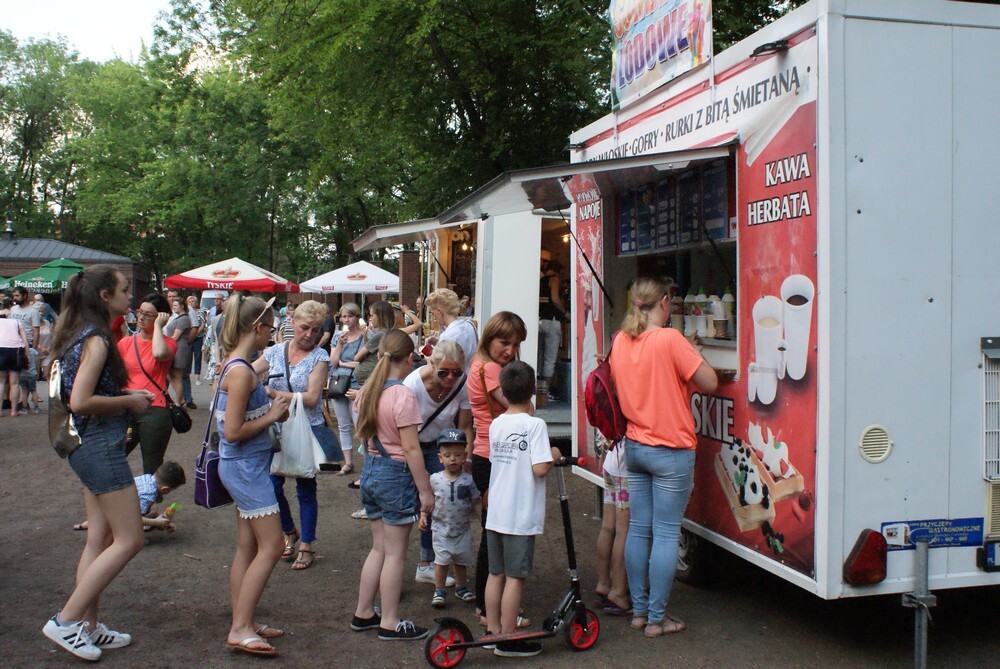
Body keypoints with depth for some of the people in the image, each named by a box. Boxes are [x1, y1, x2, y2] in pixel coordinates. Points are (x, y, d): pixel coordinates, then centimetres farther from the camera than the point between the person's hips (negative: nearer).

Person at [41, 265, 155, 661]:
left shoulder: (79, 334, 13)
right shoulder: (96, 339, -17)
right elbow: (81, 401, -25)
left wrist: (127, 399, 12)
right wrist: (130, 401, -13)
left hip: (88, 445, 10)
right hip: (101, 445, -10)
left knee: (99, 539, 14)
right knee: (129, 540, -4)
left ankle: (88, 627, 21)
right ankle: (66, 620, 0)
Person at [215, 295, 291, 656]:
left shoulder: (236, 366, 9)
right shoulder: (241, 372, -21)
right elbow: (233, 432, -23)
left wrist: (272, 409, 6)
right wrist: (271, 416, -13)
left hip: (245, 466, 10)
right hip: (246, 466, -10)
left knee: (248, 548, 14)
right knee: (271, 546, -6)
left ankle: (242, 624, 22)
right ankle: (240, 629, -2)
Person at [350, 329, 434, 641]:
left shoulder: (367, 391, 4)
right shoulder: (403, 396, -19)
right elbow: (411, 449, -19)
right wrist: (426, 491, -13)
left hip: (370, 471, 8)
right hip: (396, 475, -8)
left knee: (379, 547, 19)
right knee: (395, 553, 4)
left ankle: (363, 613, 27)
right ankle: (390, 623, 13)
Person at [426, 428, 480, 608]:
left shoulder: (468, 480, -8)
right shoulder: (435, 479, -7)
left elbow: (476, 503, -2)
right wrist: (423, 516, -7)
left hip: (463, 529, 1)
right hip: (442, 529, -1)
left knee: (462, 560, 14)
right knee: (442, 561, -3)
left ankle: (461, 587, 34)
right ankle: (439, 591, 12)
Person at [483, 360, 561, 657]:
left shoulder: (496, 424, 6)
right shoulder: (535, 424, -14)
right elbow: (540, 468, -21)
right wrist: (554, 455, -1)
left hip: (495, 514, 6)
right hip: (521, 516, -6)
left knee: (496, 574, 15)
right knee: (515, 577, 2)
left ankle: (492, 631, 25)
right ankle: (508, 640, 9)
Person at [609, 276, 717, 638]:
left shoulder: (620, 341, 4)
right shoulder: (670, 339, -16)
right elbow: (709, 382, -14)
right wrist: (691, 352, 0)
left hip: (634, 446, 7)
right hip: (670, 451, -7)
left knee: (639, 529, 12)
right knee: (666, 534, 1)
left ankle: (639, 610, 21)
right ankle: (657, 618, 7)